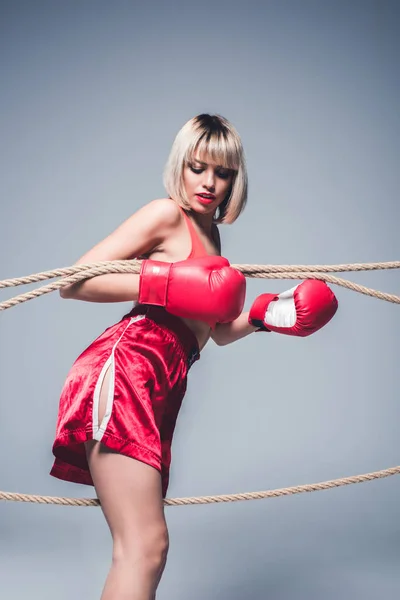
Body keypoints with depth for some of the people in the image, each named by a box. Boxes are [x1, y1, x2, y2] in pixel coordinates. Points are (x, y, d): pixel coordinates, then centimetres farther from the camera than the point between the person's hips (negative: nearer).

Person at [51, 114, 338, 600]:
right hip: (126, 367, -9)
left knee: (144, 547, 10)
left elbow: (219, 331, 34)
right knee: (146, 547, -17)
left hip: (160, 388, 9)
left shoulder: (210, 236, 28)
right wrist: (166, 284, -12)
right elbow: (73, 282, -6)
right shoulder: (167, 214, 2)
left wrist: (267, 315, 16)